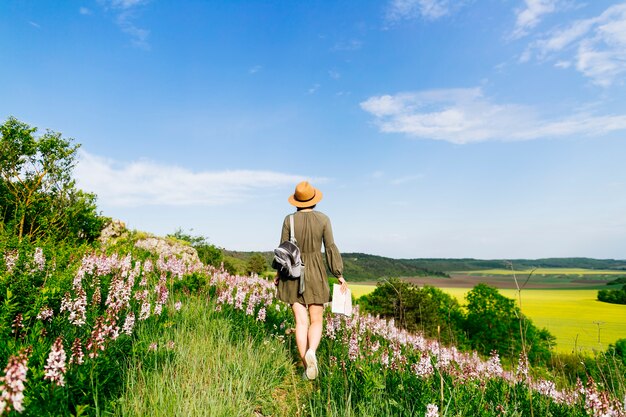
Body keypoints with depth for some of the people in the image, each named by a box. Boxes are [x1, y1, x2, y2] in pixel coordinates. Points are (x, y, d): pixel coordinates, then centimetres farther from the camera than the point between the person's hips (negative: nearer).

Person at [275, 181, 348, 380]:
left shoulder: (289, 220, -5)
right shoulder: (323, 219, -6)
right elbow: (330, 248, -6)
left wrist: (279, 273, 14)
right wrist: (340, 275, 0)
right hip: (316, 274, -1)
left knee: (301, 322, 5)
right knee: (316, 321, 8)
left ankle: (305, 365, 1)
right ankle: (311, 352, -20)